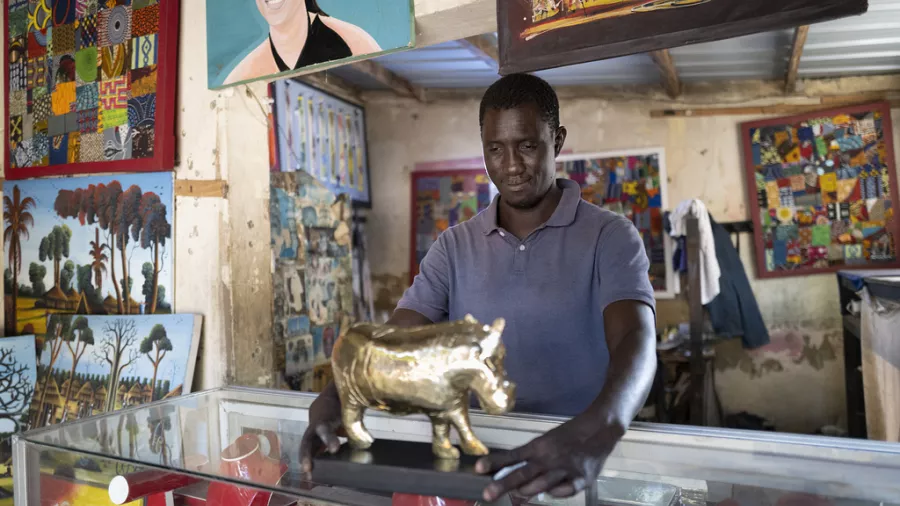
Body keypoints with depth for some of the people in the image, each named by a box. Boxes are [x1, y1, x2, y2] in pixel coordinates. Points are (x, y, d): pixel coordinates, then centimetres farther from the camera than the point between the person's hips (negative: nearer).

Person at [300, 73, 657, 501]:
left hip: (580, 466, -2)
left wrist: (596, 431, -39)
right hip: (480, 458, 2)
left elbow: (635, 341, -19)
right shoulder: (455, 247, 6)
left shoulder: (609, 237, -5)